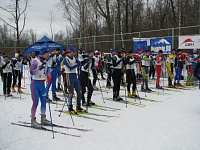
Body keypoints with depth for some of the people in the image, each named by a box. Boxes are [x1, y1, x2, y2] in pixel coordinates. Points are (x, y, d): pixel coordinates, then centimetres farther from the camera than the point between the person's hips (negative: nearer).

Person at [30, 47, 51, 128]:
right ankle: (33, 120, 6)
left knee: (44, 101, 8)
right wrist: (40, 68, -35)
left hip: (42, 84, 7)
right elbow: (31, 72, -24)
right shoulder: (35, 61, -13)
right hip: (35, 84, -7)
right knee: (35, 102, -6)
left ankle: (43, 119, 20)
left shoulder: (45, 61, 10)